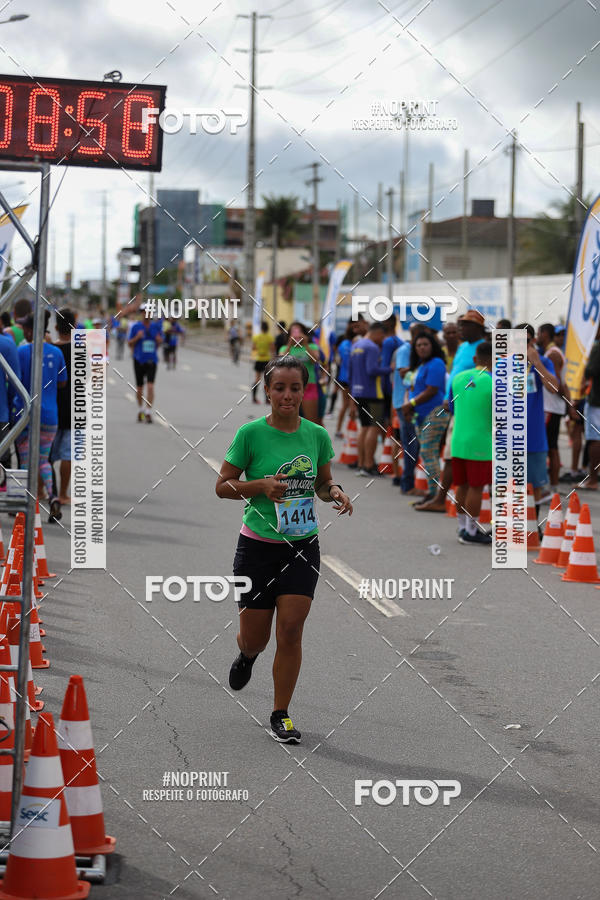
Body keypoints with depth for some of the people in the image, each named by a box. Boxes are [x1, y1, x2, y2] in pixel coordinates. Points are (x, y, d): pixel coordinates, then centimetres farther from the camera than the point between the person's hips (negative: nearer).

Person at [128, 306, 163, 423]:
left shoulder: (156, 325, 3)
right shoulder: (136, 326, -2)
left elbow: (160, 341, 14)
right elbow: (129, 343, 1)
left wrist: (159, 339, -9)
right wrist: (137, 337, -18)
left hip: (152, 360, 0)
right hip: (139, 360, 0)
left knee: (150, 387, -14)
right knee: (139, 388, 11)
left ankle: (149, 413, -15)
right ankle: (140, 410, 32)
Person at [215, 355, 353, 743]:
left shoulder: (318, 435, 1)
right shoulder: (251, 434, -9)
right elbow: (222, 486, -4)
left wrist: (335, 491, -8)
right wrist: (260, 485, -21)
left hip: (303, 546, 2)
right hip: (257, 547, -2)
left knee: (291, 631, -7)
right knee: (255, 638, 6)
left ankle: (281, 715, 7)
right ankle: (247, 654, 45)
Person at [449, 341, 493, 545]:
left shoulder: (458, 378, 6)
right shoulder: (494, 383, -12)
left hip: (458, 441, 6)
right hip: (481, 443, -6)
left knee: (463, 486, 14)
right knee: (476, 488, 1)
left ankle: (463, 527, 23)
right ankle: (471, 531, 6)